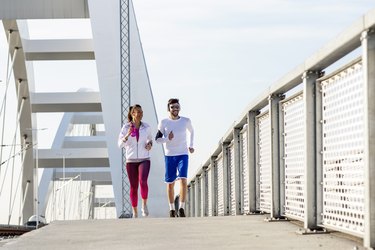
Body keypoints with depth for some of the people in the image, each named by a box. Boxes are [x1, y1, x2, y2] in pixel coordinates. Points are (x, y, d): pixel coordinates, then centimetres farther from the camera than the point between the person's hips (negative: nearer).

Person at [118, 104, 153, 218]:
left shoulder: (146, 127, -2)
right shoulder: (125, 127, -6)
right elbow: (120, 144, -13)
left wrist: (150, 144, -5)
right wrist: (128, 134, -30)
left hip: (144, 160, 0)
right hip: (131, 160, 0)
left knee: (143, 182, -26)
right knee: (134, 187, 4)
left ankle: (144, 205, -3)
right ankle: (135, 213, 21)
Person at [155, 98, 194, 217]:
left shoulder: (186, 121, 0)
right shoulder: (163, 122, -4)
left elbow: (191, 131, 22)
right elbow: (157, 139, 0)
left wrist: (191, 145, 14)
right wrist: (168, 139, -18)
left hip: (183, 155, 0)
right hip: (169, 155, 0)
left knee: (183, 179, -18)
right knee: (170, 183, 6)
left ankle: (181, 208, -15)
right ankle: (172, 208, 22)